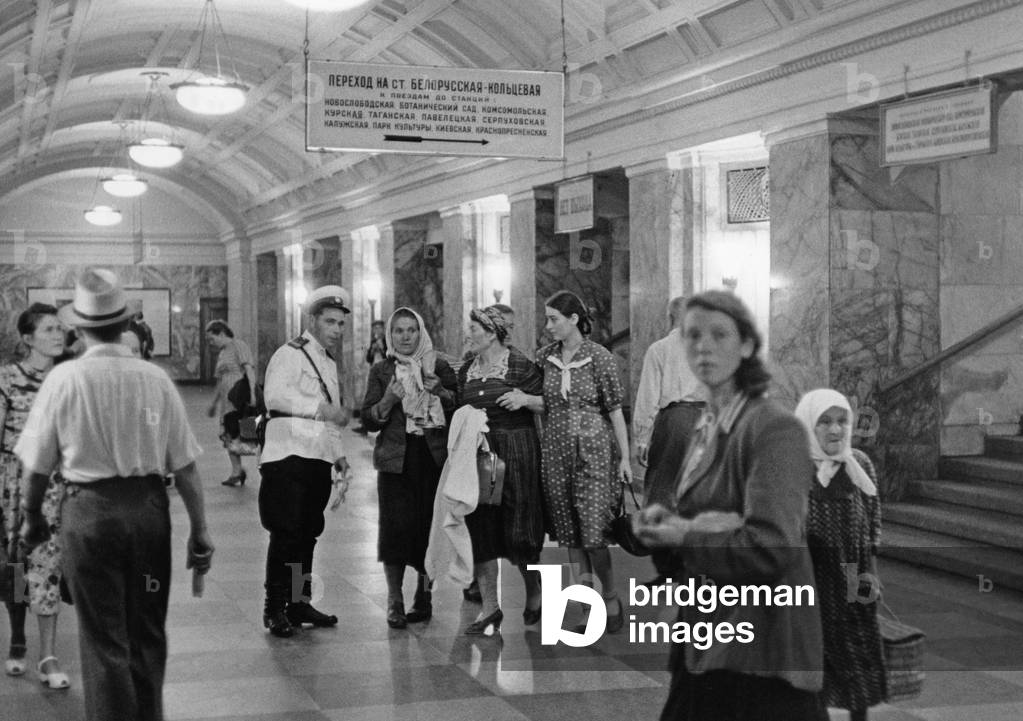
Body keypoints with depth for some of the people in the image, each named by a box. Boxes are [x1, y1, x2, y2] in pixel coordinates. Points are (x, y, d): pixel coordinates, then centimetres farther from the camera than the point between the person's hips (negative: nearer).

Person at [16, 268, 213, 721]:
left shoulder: (65, 378, -8)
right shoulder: (156, 378, -4)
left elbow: (36, 467, 0)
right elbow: (185, 465, -2)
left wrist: (31, 518, 16)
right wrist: (199, 530, 5)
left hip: (89, 511, -2)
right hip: (149, 507, 2)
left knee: (104, 641, 8)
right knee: (148, 633, 18)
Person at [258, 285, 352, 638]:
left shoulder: (329, 363, 22)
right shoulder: (290, 354, -6)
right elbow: (276, 394, -24)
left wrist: (339, 454, 20)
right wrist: (322, 408, -26)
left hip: (319, 461, 8)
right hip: (288, 459, -8)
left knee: (308, 534, 12)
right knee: (286, 535, -8)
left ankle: (300, 602, 20)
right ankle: (275, 609, -1)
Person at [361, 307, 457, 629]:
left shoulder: (439, 367, 9)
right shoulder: (381, 370, 8)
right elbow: (368, 420, 4)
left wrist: (441, 392, -9)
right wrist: (388, 401, -14)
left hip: (435, 457, 1)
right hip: (396, 457, 0)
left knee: (430, 525, 1)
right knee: (396, 527, -8)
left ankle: (423, 596, 15)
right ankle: (394, 601, 0)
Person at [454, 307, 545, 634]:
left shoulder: (520, 365, -4)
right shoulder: (466, 371, 13)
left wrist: (525, 399, -16)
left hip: (516, 451, -5)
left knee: (517, 527, -2)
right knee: (480, 528, 1)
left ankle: (534, 591, 22)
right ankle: (489, 606, 8)